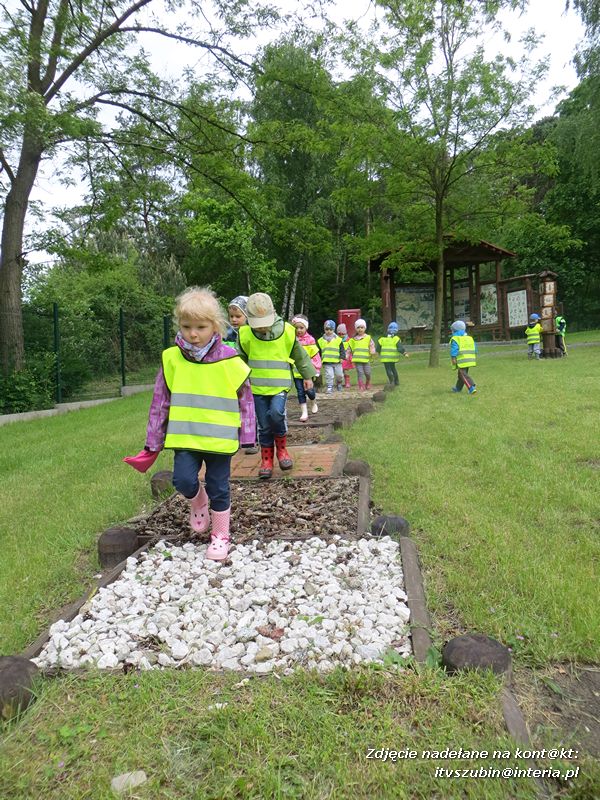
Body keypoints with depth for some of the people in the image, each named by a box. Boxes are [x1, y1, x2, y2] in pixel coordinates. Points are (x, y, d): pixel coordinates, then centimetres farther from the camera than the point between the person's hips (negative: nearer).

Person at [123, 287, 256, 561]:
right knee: (183, 480, -12)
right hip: (185, 436, 1)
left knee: (218, 488, 6)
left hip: (220, 438, -1)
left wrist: (247, 436, 3)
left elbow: (246, 401, 2)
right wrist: (153, 443, 5)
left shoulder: (230, 362, -7)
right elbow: (160, 403, 3)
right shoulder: (172, 359, -3)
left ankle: (220, 534, 28)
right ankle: (198, 501, 24)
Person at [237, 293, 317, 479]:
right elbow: (241, 359, 14)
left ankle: (281, 448, 1)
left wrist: (308, 376, 20)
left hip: (280, 385, -2)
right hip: (257, 387, 2)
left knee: (276, 413, -24)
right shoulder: (245, 334, -4)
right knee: (264, 426, 4)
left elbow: (300, 355, 11)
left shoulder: (287, 331, -5)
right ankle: (266, 460, 21)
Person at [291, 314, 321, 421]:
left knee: (309, 390, -1)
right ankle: (304, 412, 10)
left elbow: (315, 356, -1)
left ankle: (314, 402, 33)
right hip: (296, 371, 2)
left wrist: (316, 369, -3)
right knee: (300, 392, 3)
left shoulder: (310, 340, -4)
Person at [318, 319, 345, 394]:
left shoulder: (338, 339, 4)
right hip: (326, 362, 0)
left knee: (339, 375, 8)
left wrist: (342, 357, -5)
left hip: (337, 362, 1)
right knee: (329, 375, -9)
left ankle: (338, 384, 35)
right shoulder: (321, 340, 7)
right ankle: (329, 387, 0)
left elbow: (342, 349, 6)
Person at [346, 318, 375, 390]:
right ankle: (361, 386, 5)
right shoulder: (353, 339, 11)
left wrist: (372, 351, -16)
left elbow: (372, 345, 4)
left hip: (366, 359, -1)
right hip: (357, 359, 1)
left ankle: (368, 383, 31)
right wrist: (347, 355, 8)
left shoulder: (368, 338, 6)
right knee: (360, 373, -2)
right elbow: (349, 348, 16)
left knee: (367, 373, 4)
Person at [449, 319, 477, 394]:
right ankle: (458, 388, 33)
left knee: (464, 375, -9)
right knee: (461, 374, 20)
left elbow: (454, 350, -17)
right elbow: (474, 349, 16)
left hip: (461, 361, -8)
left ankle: (472, 388, -22)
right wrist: (475, 358, 21)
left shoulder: (455, 339, -8)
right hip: (470, 360, 8)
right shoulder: (470, 338, 16)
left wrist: (453, 359, -17)